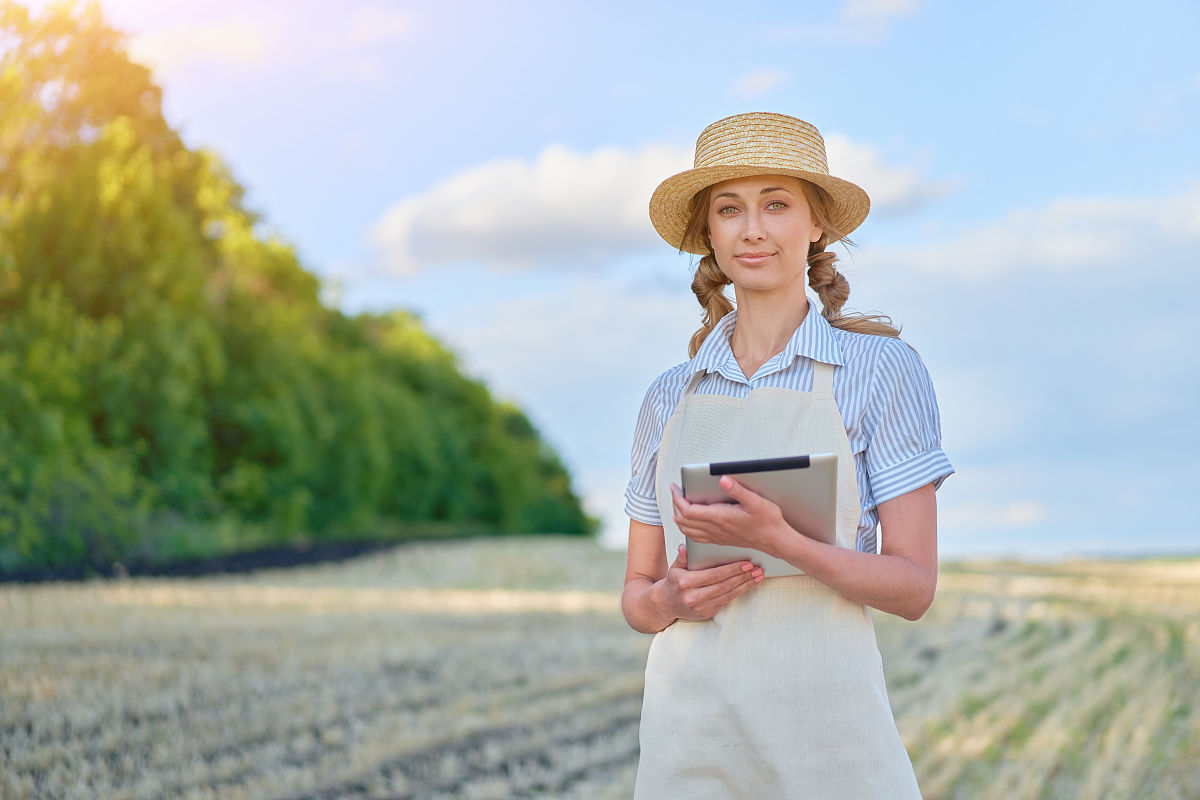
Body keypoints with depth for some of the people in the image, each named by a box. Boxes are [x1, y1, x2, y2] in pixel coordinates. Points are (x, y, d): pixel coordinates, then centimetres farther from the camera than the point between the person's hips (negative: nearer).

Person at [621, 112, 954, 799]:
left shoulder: (880, 368, -1)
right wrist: (669, 600, -8)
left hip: (823, 723, -3)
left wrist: (779, 540, -20)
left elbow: (915, 586, -5)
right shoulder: (672, 397, 10)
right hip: (689, 734, 3)